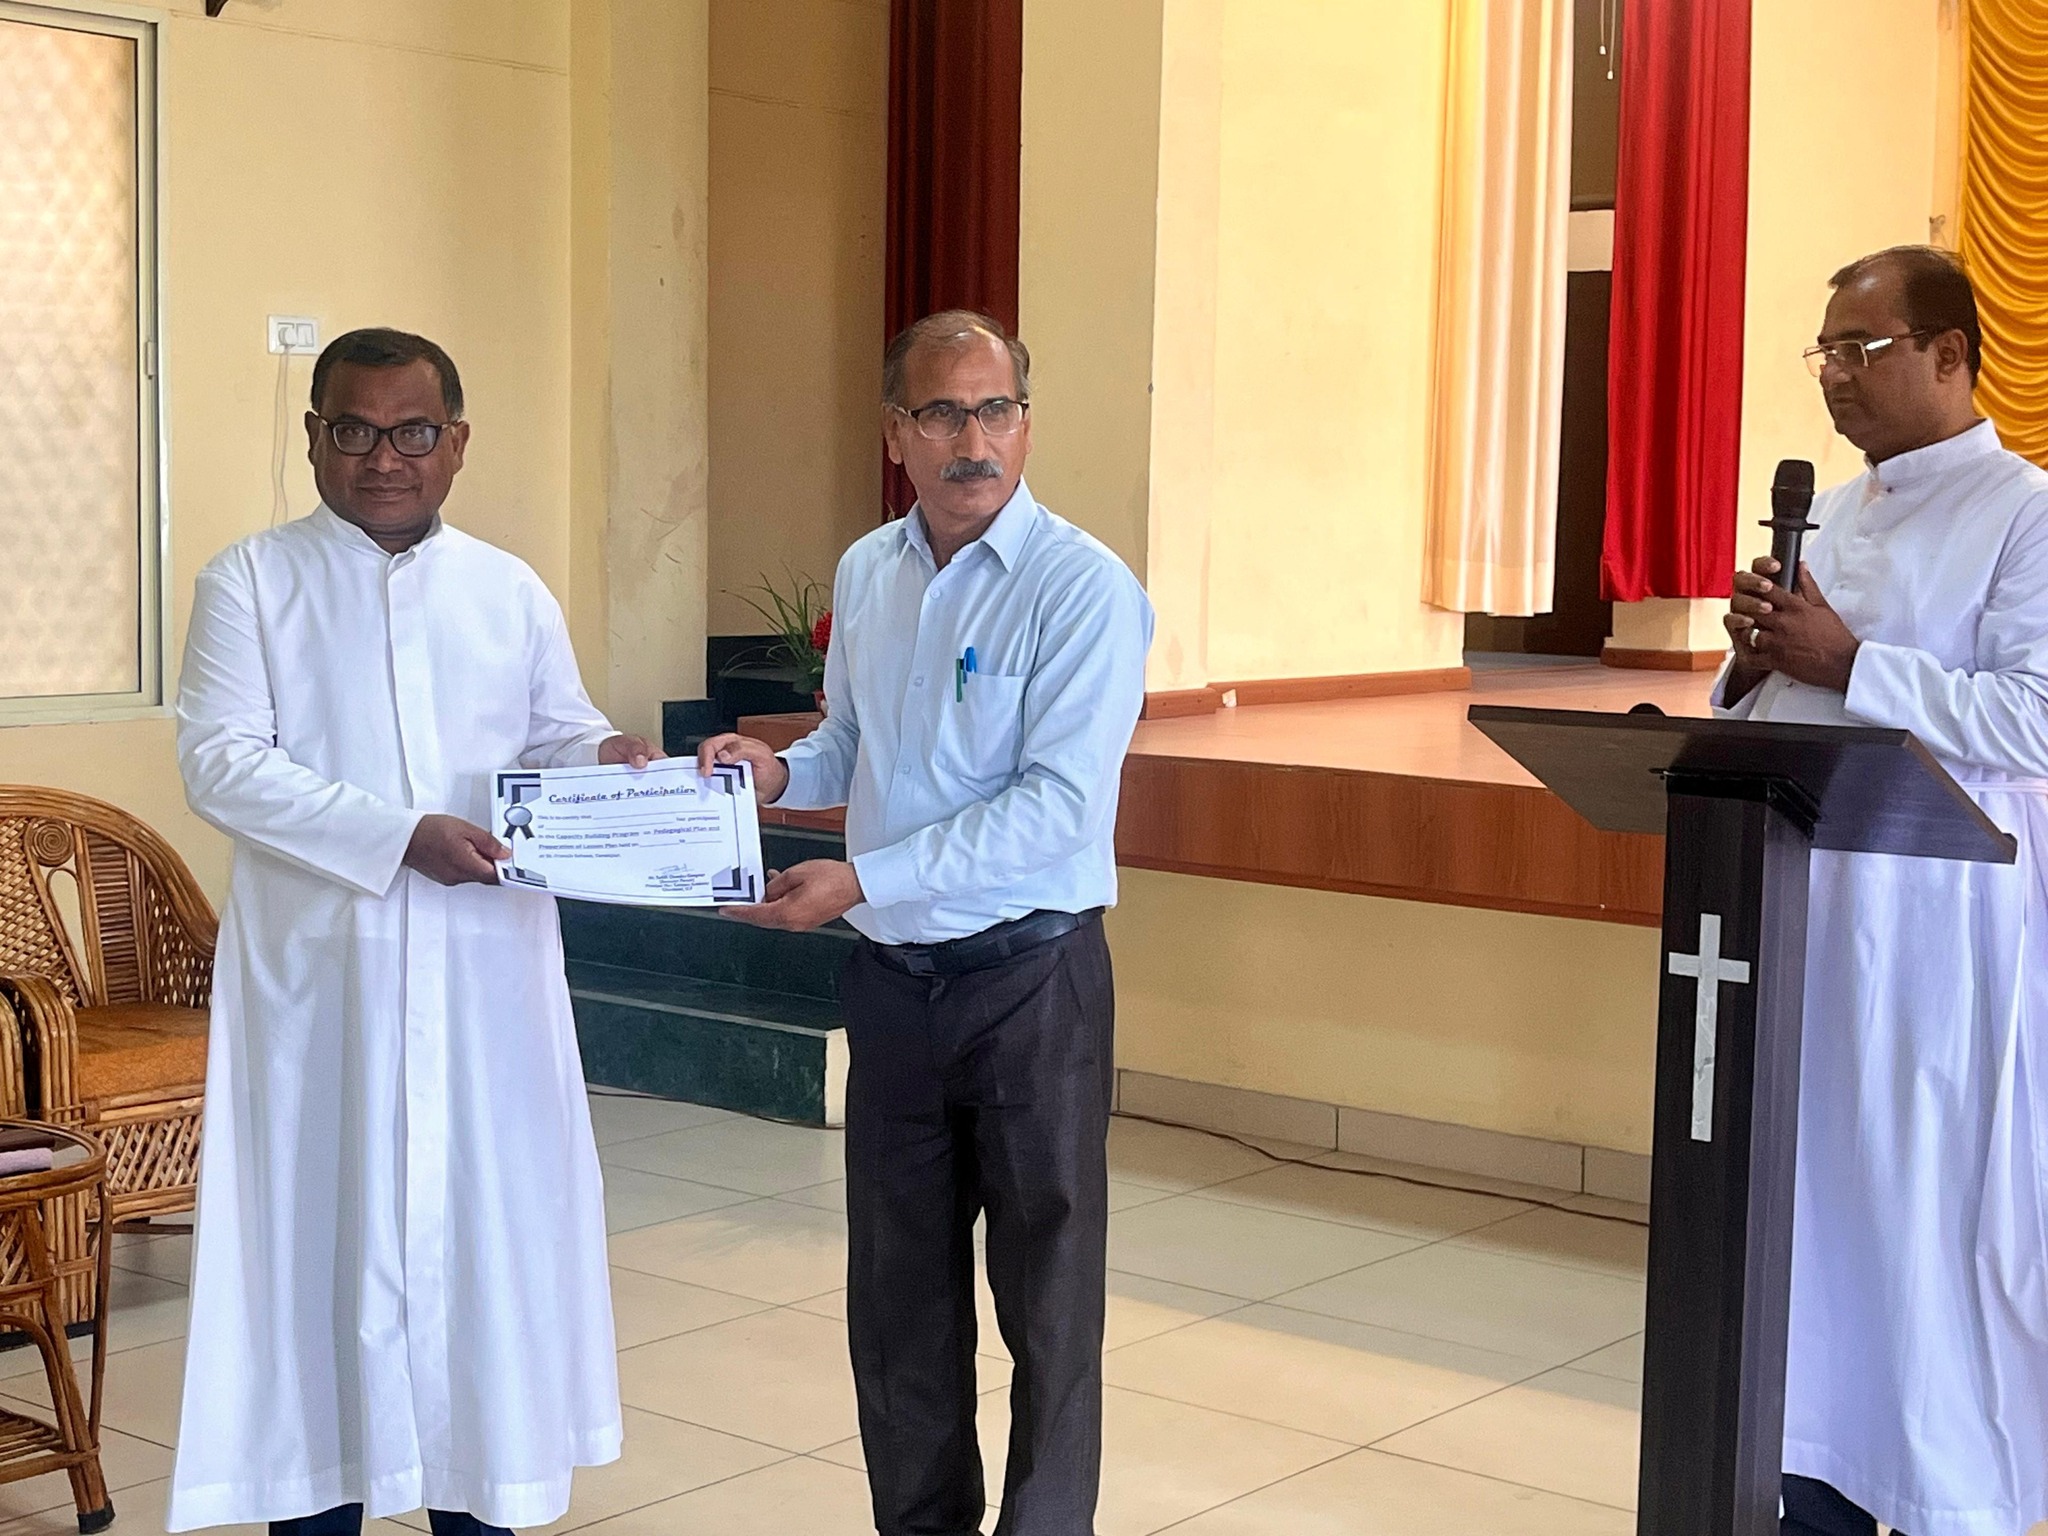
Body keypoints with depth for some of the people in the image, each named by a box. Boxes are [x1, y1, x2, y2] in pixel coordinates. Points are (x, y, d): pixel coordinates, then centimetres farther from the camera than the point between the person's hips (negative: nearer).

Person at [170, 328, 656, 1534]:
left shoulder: (512, 593, 11)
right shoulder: (251, 583, 1)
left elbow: (556, 741, 14)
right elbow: (222, 762, -9)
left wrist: (605, 756, -11)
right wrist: (400, 835, -18)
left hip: (487, 974, 3)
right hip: (318, 971, -3)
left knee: (485, 1221, 6)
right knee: (320, 1224, 2)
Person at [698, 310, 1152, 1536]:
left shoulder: (1083, 588, -14)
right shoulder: (866, 574, 7)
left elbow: (1059, 808, -21)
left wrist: (863, 879, -23)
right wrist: (783, 770, -2)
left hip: (1032, 976, -6)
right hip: (894, 975, 6)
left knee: (1047, 1295, 4)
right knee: (898, 1290, 14)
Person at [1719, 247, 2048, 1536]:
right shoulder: (1830, 517, 16)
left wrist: (1847, 663, -19)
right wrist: (1755, 664, -1)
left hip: (1937, 912, -7)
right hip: (1801, 896, 7)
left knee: (1933, 1222, -2)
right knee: (1805, 1194, 12)